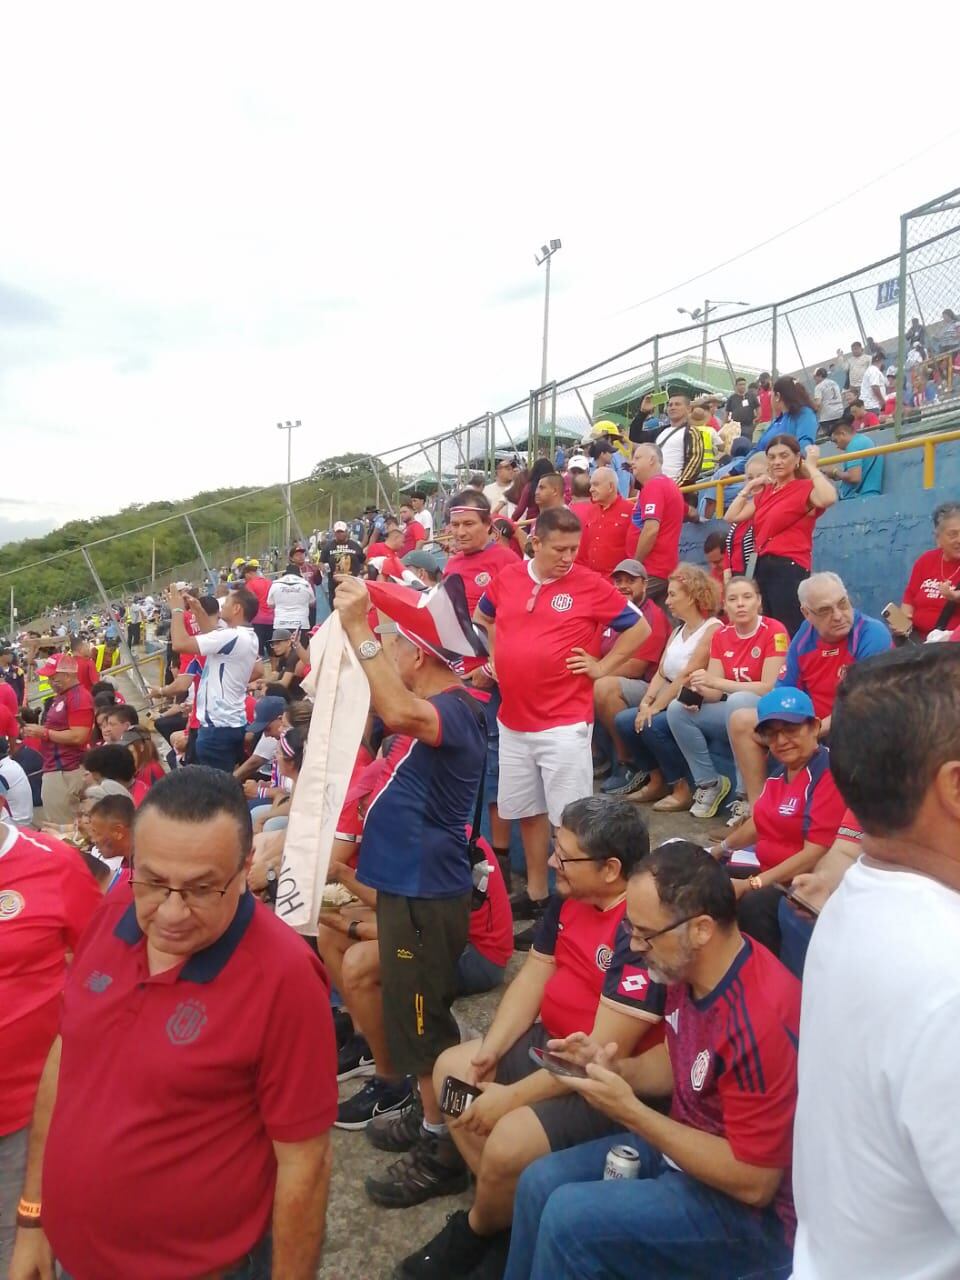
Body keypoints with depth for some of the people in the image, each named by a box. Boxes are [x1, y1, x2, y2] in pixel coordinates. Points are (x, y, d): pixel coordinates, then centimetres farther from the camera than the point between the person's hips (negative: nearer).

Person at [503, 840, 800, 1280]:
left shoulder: (759, 1021, -33)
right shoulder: (689, 970, -6)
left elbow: (754, 1183, -27)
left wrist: (631, 1112, -26)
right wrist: (614, 1068, -8)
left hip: (754, 1210, -8)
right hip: (686, 1144, 8)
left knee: (569, 1218, -19)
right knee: (539, 1183, 3)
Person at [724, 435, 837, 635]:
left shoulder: (805, 488, -4)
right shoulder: (765, 492, 18)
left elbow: (828, 499, -27)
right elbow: (732, 516, 18)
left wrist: (812, 466, -14)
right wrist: (749, 487, 16)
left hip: (790, 568, -8)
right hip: (763, 567, 8)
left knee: (789, 636, -13)